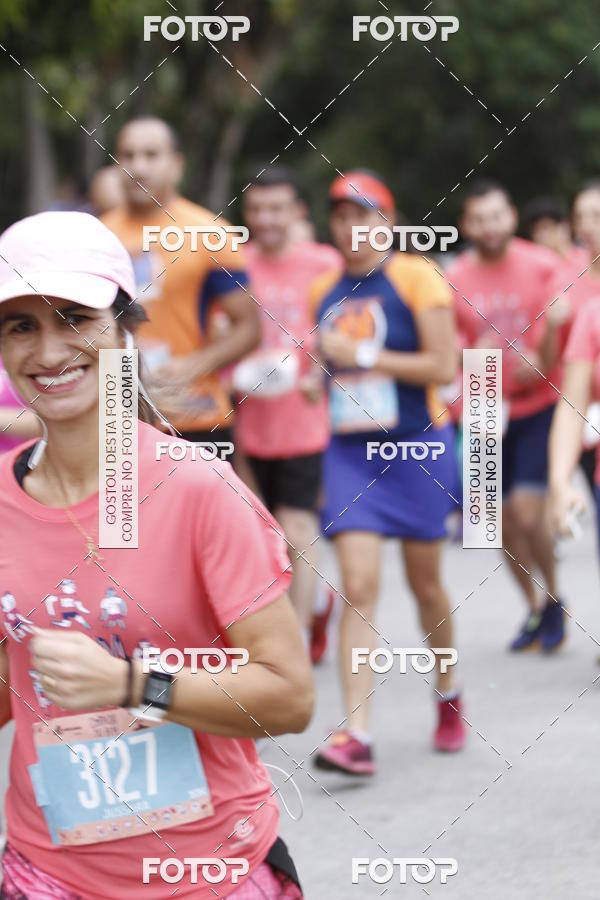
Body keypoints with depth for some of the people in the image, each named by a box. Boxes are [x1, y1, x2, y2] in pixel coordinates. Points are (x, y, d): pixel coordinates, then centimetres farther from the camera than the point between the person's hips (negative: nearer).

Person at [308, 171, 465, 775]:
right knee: (357, 588, -11)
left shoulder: (416, 278, -6)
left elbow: (443, 366, -13)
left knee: (425, 584, 10)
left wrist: (363, 355, -16)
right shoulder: (324, 291, 9)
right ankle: (355, 735, -16)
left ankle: (447, 696, 36)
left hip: (417, 449, -3)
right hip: (350, 453, 3)